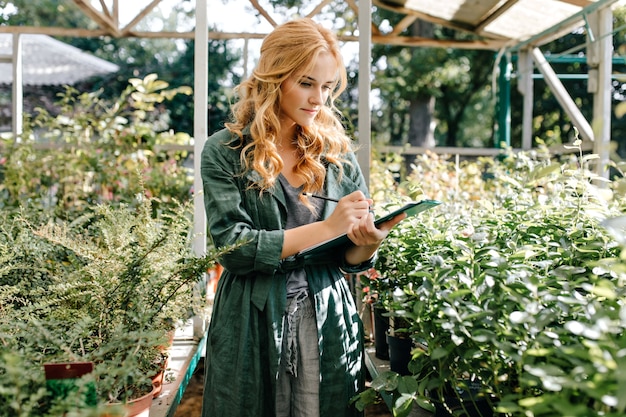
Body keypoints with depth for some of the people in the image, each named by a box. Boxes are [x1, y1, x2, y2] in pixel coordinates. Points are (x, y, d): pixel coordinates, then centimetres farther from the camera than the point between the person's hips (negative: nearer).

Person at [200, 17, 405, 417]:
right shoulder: (225, 152, -5)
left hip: (330, 322, 3)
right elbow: (234, 247, -14)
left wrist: (367, 244, -15)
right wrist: (326, 228, -20)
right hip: (253, 327, -2)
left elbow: (353, 259, 8)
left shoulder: (338, 153, 5)